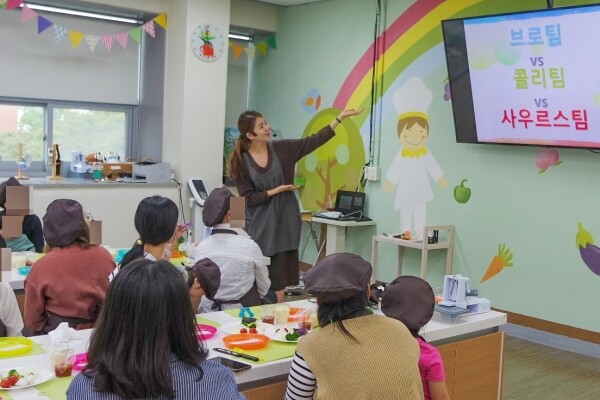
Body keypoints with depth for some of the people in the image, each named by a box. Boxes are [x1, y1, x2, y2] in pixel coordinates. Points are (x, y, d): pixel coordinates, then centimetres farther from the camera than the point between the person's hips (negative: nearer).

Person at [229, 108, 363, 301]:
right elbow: (248, 198, -7)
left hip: (284, 221, 2)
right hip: (259, 225, -2)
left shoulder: (282, 149, 0)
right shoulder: (241, 161, -6)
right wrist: (276, 190, -13)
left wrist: (340, 117, -7)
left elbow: (315, 140, -3)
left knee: (279, 281, 4)